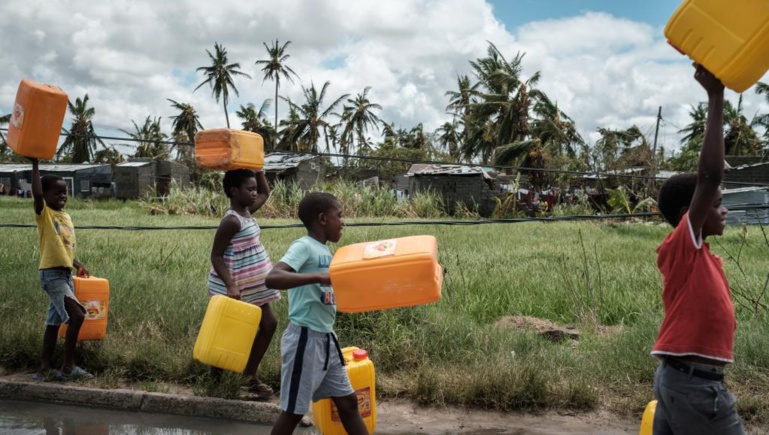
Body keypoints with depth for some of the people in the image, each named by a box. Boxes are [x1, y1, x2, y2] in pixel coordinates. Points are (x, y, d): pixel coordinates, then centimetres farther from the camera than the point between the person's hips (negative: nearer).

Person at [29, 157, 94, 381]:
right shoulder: (44, 213, -7)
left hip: (66, 274, 8)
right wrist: (35, 164, -23)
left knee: (54, 322, 12)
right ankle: (68, 367, -7)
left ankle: (44, 368, 20)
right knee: (77, 315, -16)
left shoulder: (66, 216, 15)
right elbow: (36, 194, -27)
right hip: (51, 274, -8)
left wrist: (78, 265, 8)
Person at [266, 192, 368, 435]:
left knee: (347, 401, 14)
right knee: (293, 411, 3)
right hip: (305, 339, -8)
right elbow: (272, 278, -30)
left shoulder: (325, 251, 10)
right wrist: (317, 277, -39)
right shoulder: (303, 246, -14)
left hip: (326, 339, 8)